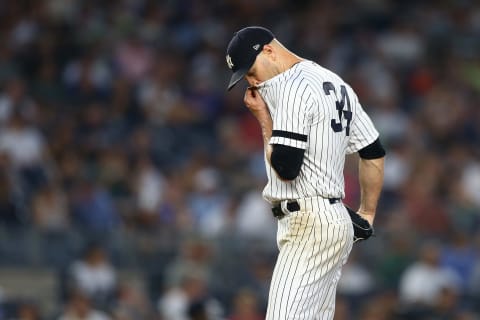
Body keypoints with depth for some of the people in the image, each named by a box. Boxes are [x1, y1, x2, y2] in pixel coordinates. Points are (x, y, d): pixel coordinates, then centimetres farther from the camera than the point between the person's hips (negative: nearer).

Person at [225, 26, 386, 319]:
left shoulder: (293, 88, -13)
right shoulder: (335, 84, 17)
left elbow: (285, 167, -20)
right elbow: (374, 152, 19)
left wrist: (264, 118, -6)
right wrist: (367, 215, 25)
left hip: (309, 226, -10)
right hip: (335, 217, 10)